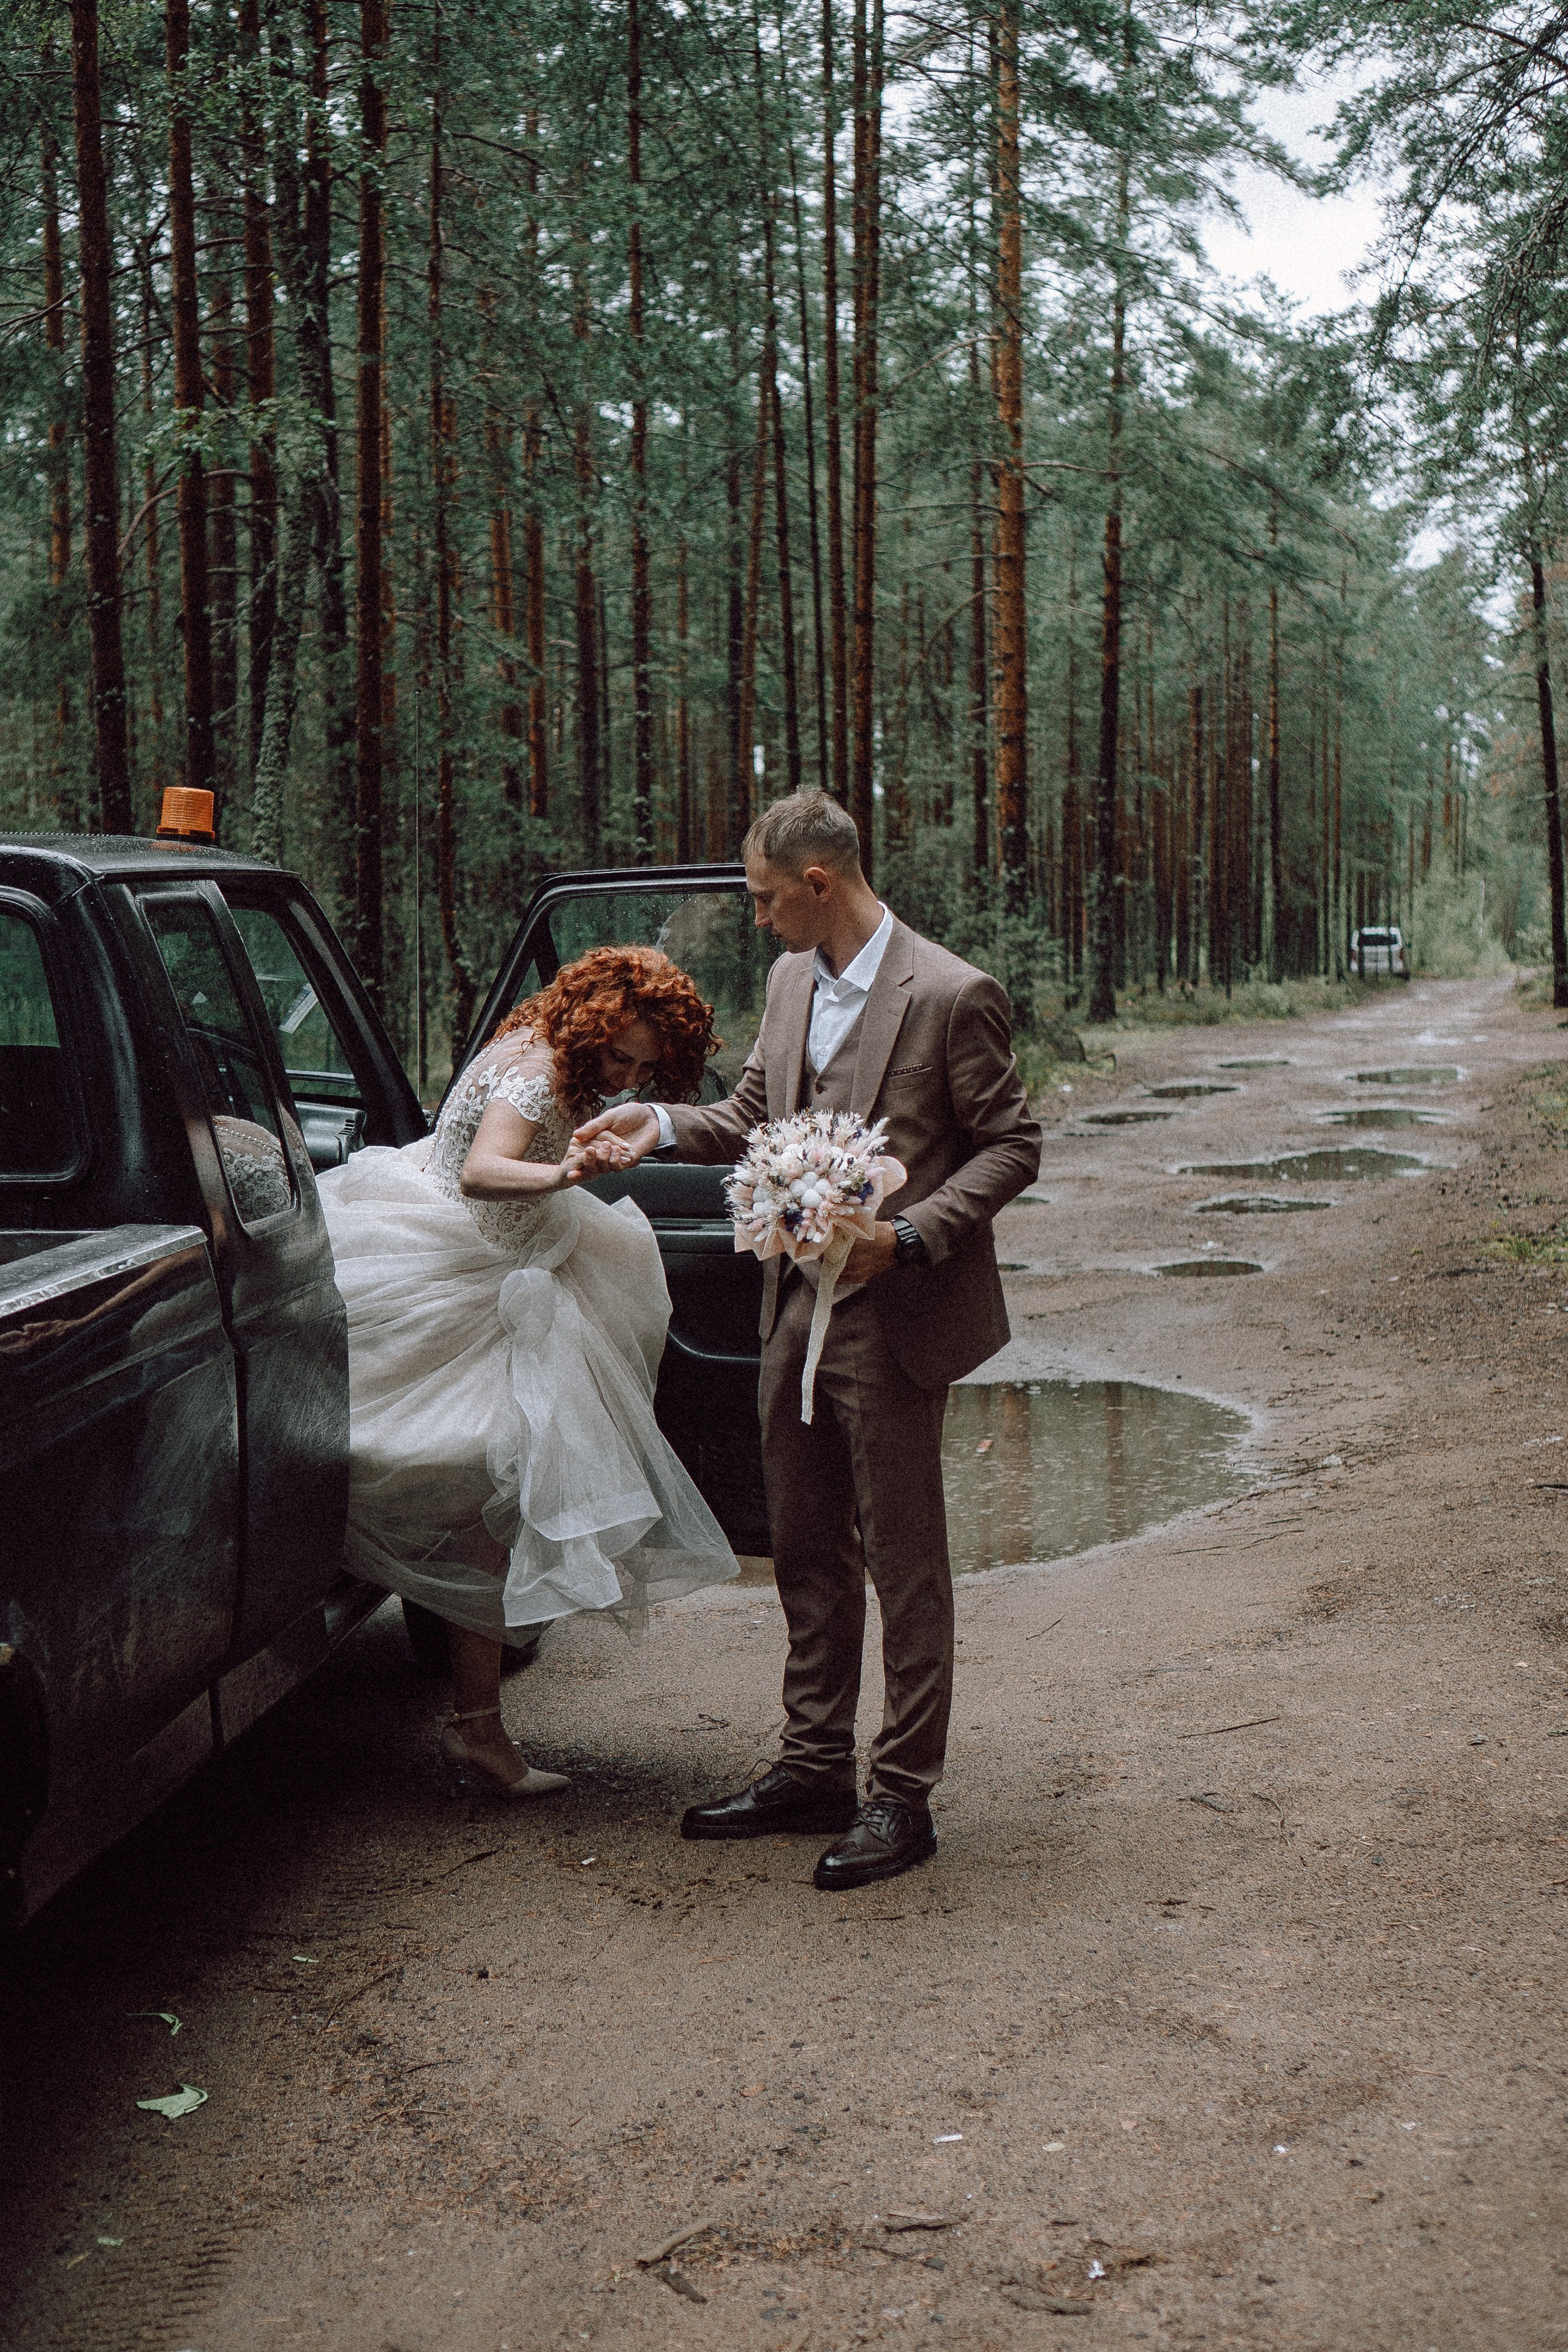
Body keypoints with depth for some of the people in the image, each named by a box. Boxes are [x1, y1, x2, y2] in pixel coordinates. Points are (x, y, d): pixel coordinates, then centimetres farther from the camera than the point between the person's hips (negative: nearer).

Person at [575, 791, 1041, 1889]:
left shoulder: (953, 996, -13)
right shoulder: (792, 982, 10)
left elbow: (1011, 1146, -10)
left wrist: (907, 1235, -20)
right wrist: (663, 1125, 1)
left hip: (895, 1318, -8)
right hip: (797, 1305, 8)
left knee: (904, 1559, 2)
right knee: (807, 1549, 16)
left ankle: (902, 1795, 12)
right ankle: (815, 1766, 29)